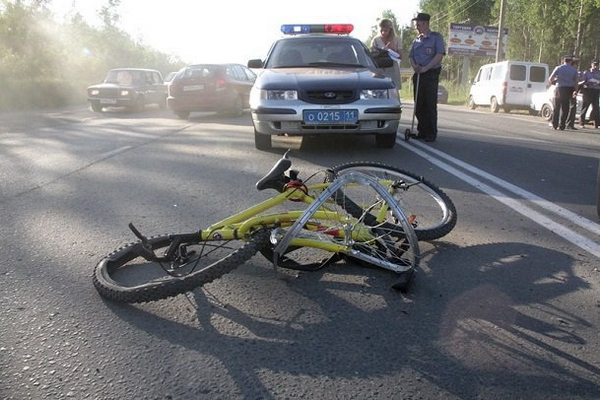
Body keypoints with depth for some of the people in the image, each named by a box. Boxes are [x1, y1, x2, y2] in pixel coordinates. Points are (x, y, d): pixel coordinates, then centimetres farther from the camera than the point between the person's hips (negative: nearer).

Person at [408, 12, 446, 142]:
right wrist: (414, 66, -7)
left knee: (430, 105, -6)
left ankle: (431, 133, -2)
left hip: (431, 74, -5)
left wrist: (426, 68, -18)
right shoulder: (416, 40, 17)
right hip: (418, 74, 6)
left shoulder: (436, 37, 0)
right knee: (419, 105, 5)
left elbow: (440, 55, -10)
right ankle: (422, 131, 14)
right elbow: (411, 56, 15)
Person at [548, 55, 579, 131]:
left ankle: (554, 125, 3)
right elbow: (575, 82, 4)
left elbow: (550, 79, -3)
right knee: (565, 108, 5)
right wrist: (575, 91, 11)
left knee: (556, 107, 6)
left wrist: (552, 82, 19)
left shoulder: (558, 68, -1)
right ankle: (562, 126, 4)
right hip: (569, 89, 1)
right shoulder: (574, 70, 5)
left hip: (560, 89, -1)